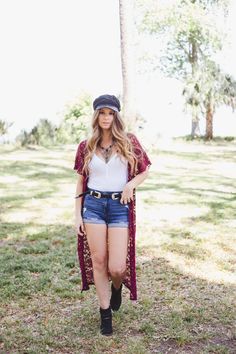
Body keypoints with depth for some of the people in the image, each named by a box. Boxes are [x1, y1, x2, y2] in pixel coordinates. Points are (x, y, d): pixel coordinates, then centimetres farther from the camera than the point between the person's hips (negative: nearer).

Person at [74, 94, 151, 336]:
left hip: (120, 206, -1)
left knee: (117, 267, -4)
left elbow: (144, 171, 8)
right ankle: (105, 312, 24)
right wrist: (77, 214, 5)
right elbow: (80, 182, 9)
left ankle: (117, 287, 34)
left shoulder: (129, 142, 1)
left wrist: (131, 184, -12)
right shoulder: (86, 147, 4)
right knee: (98, 261, 5)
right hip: (93, 205, 2)